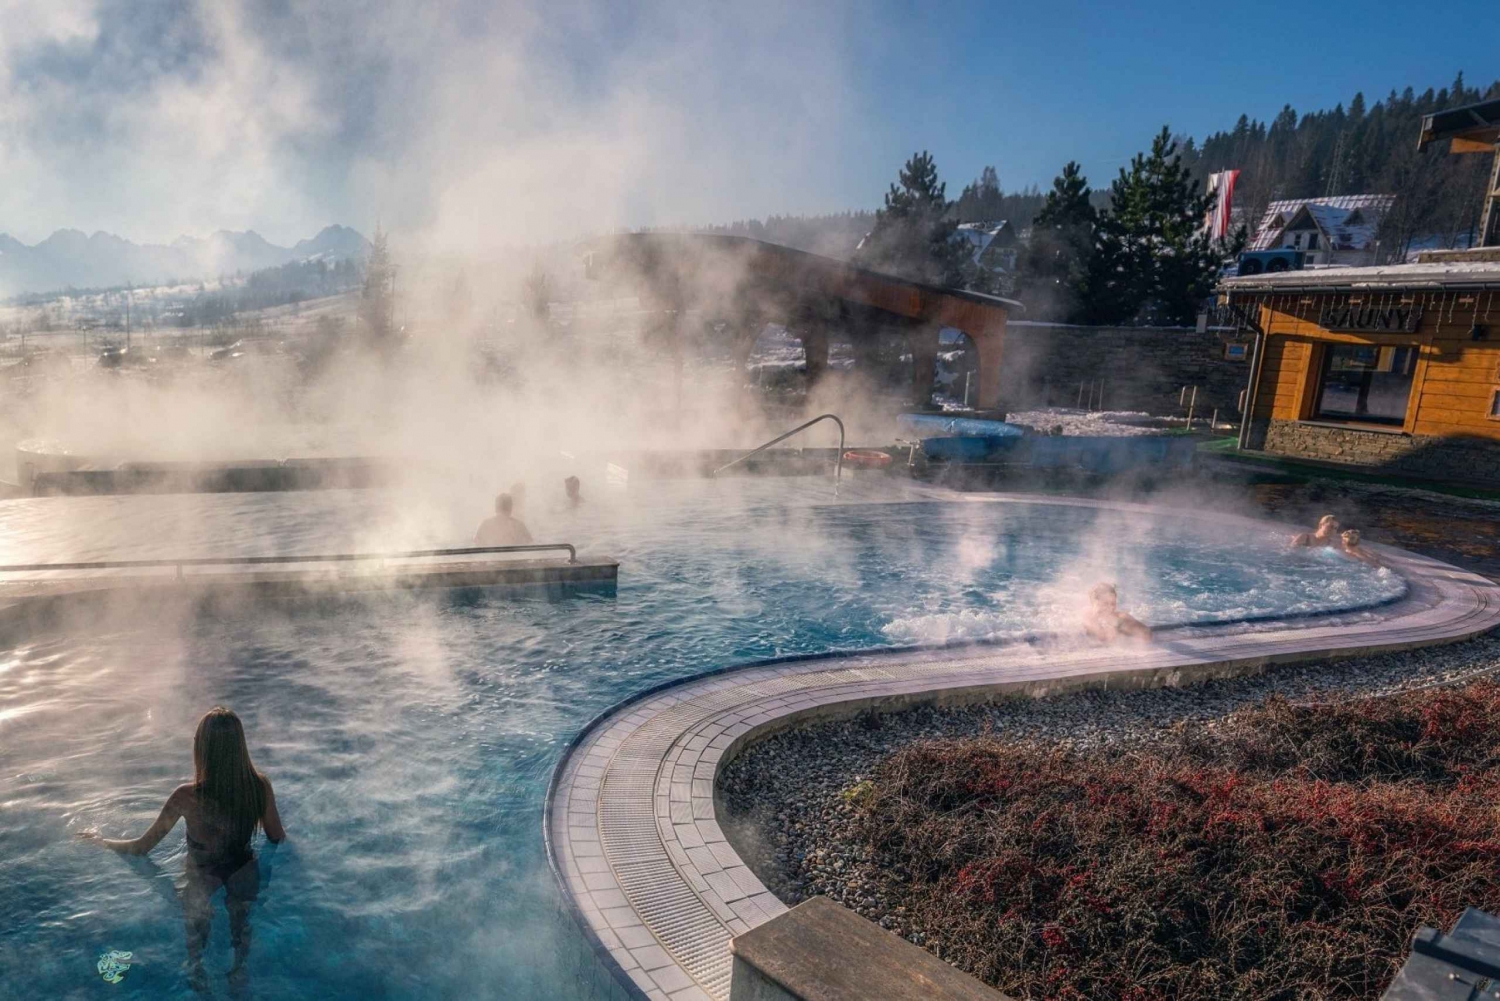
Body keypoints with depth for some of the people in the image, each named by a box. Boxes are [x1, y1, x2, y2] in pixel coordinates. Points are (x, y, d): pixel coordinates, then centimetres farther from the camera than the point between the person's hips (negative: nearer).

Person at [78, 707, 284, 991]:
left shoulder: (187, 797, -34)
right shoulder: (260, 786, -28)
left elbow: (142, 847, -18)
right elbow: (278, 839, -11)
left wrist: (100, 841, 2)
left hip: (201, 879, -2)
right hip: (244, 875, 2)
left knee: (196, 931, 21)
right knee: (241, 925, 23)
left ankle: (199, 978, 32)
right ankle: (239, 974, 32)